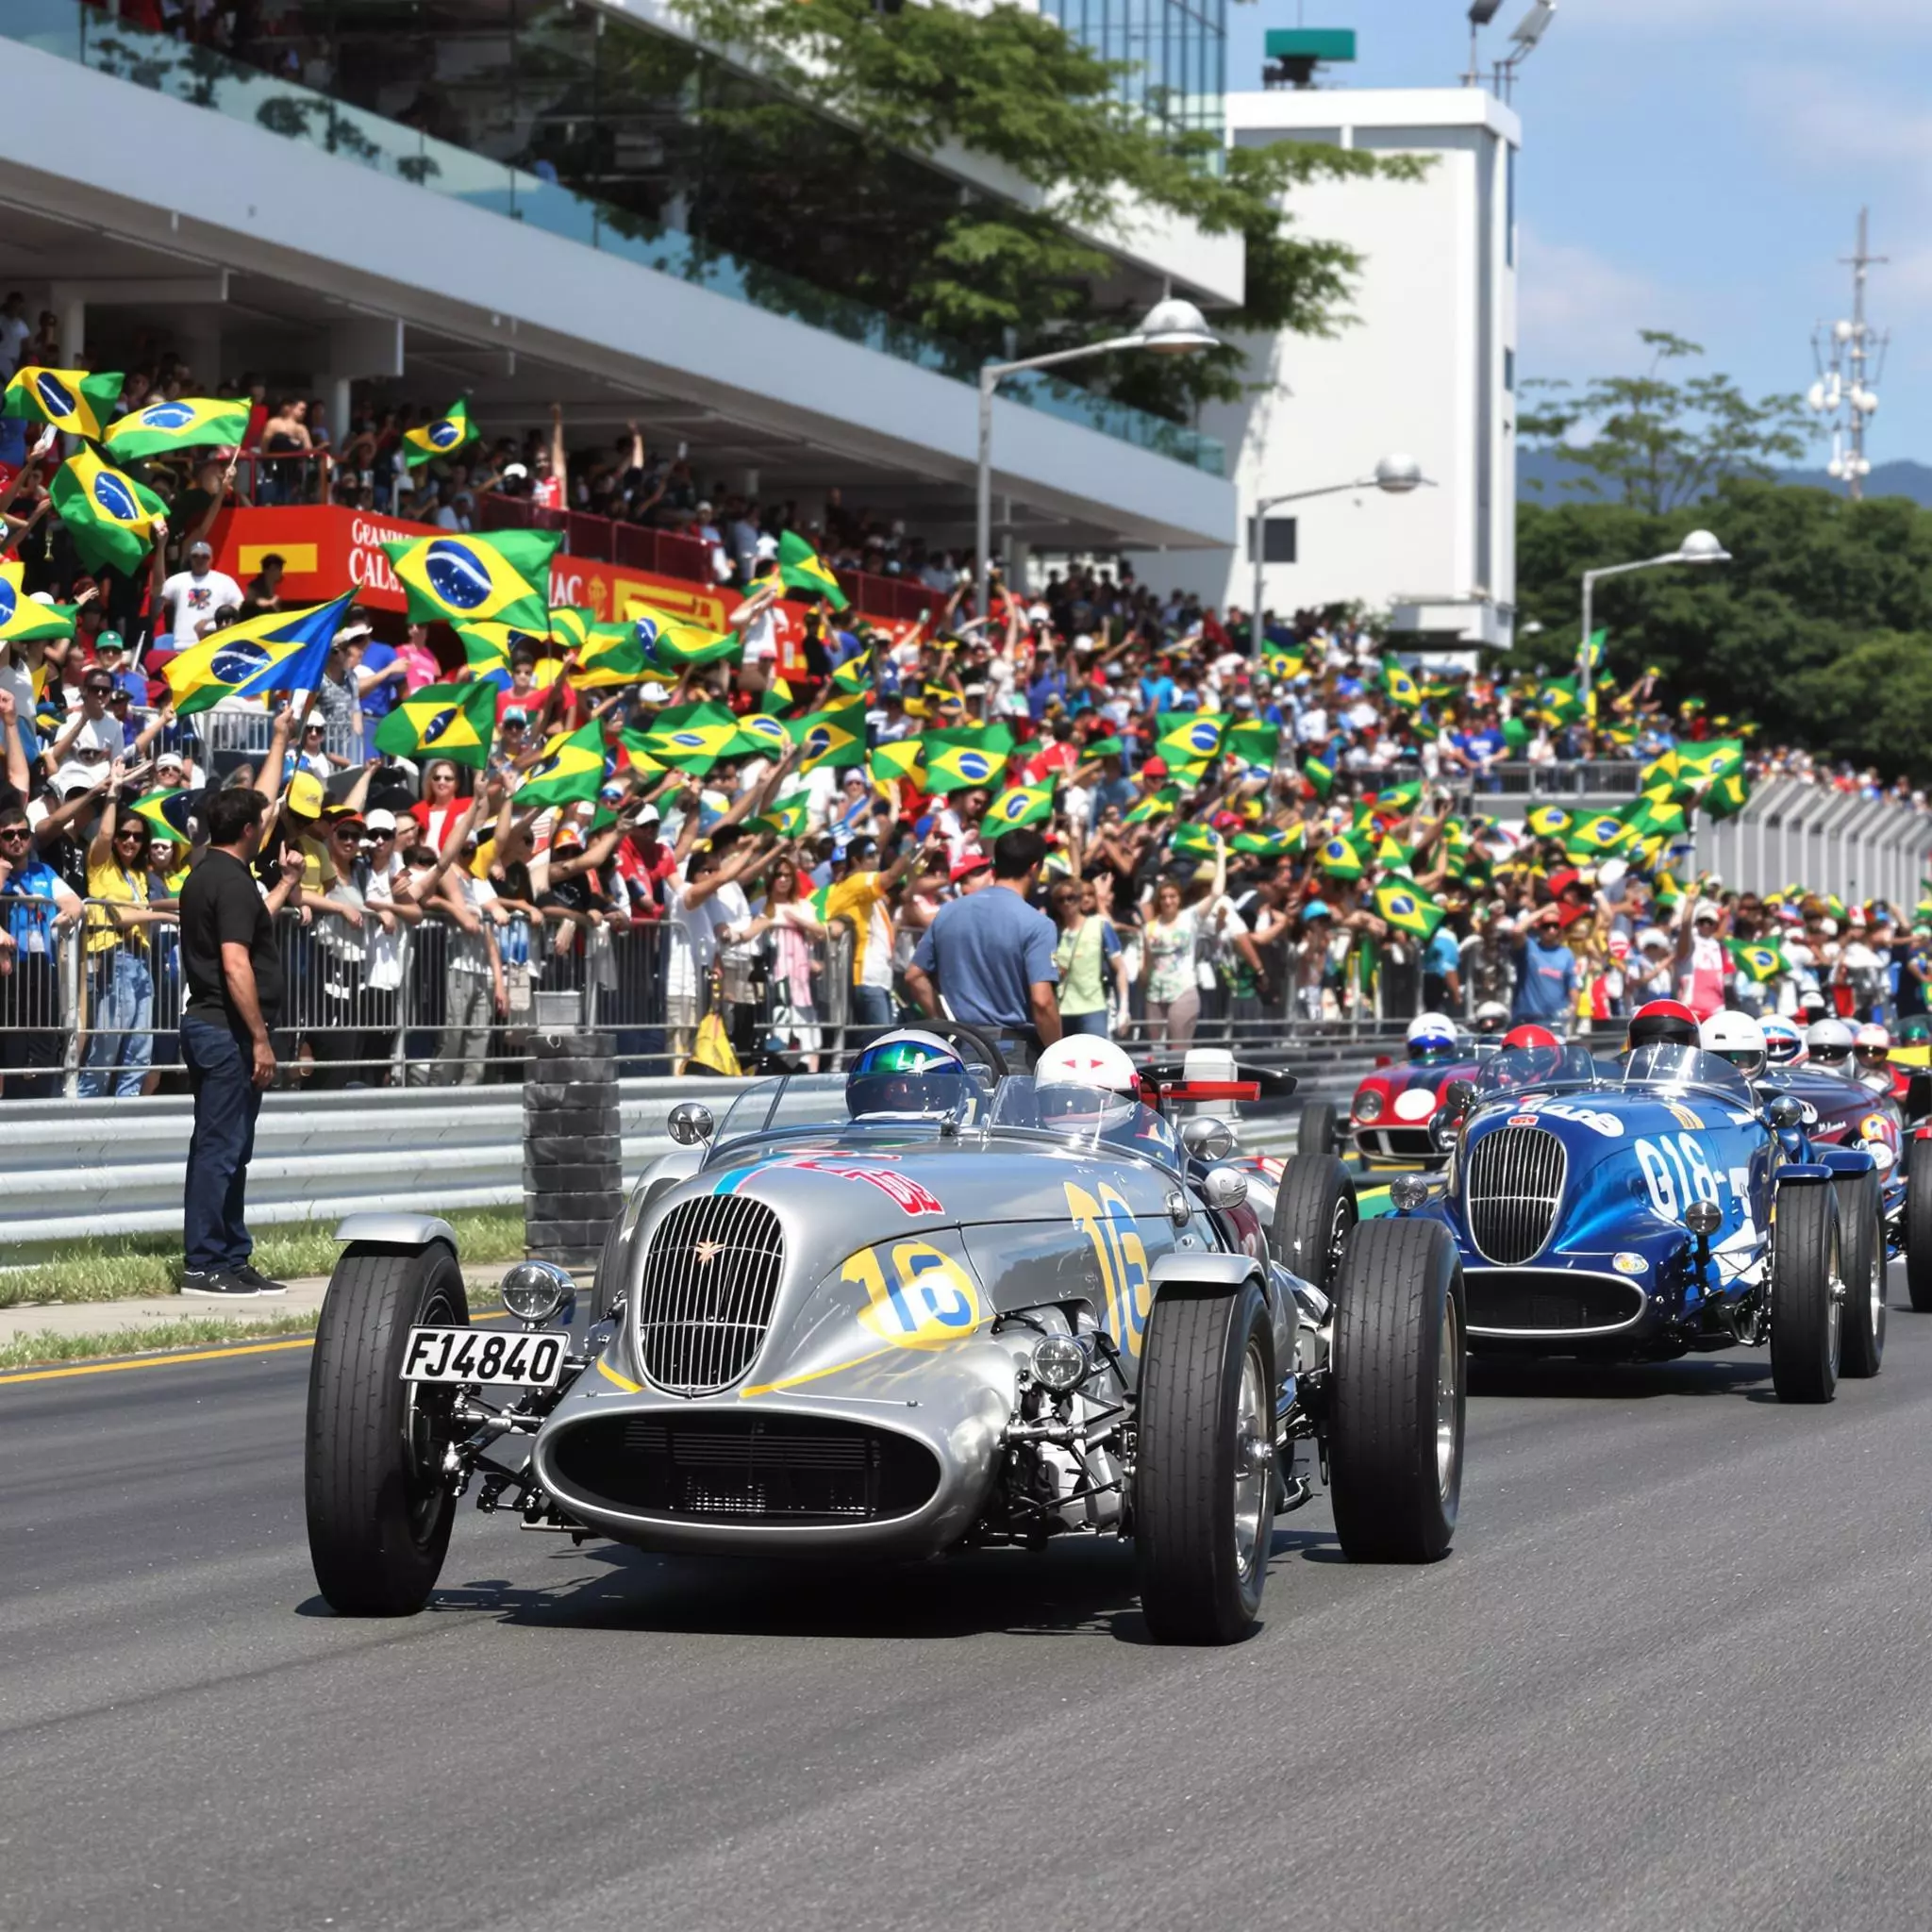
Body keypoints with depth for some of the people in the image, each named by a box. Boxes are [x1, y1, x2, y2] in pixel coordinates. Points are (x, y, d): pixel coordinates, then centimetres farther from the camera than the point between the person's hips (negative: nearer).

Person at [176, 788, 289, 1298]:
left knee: (220, 1148, 13)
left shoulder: (203, 877, 15)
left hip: (204, 1023, 11)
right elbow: (236, 965, -23)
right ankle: (206, 1265, -6)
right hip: (228, 1030, -11)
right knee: (221, 1148, -7)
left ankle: (230, 1259, 18)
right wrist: (260, 1039, -22)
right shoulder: (232, 881, -16)